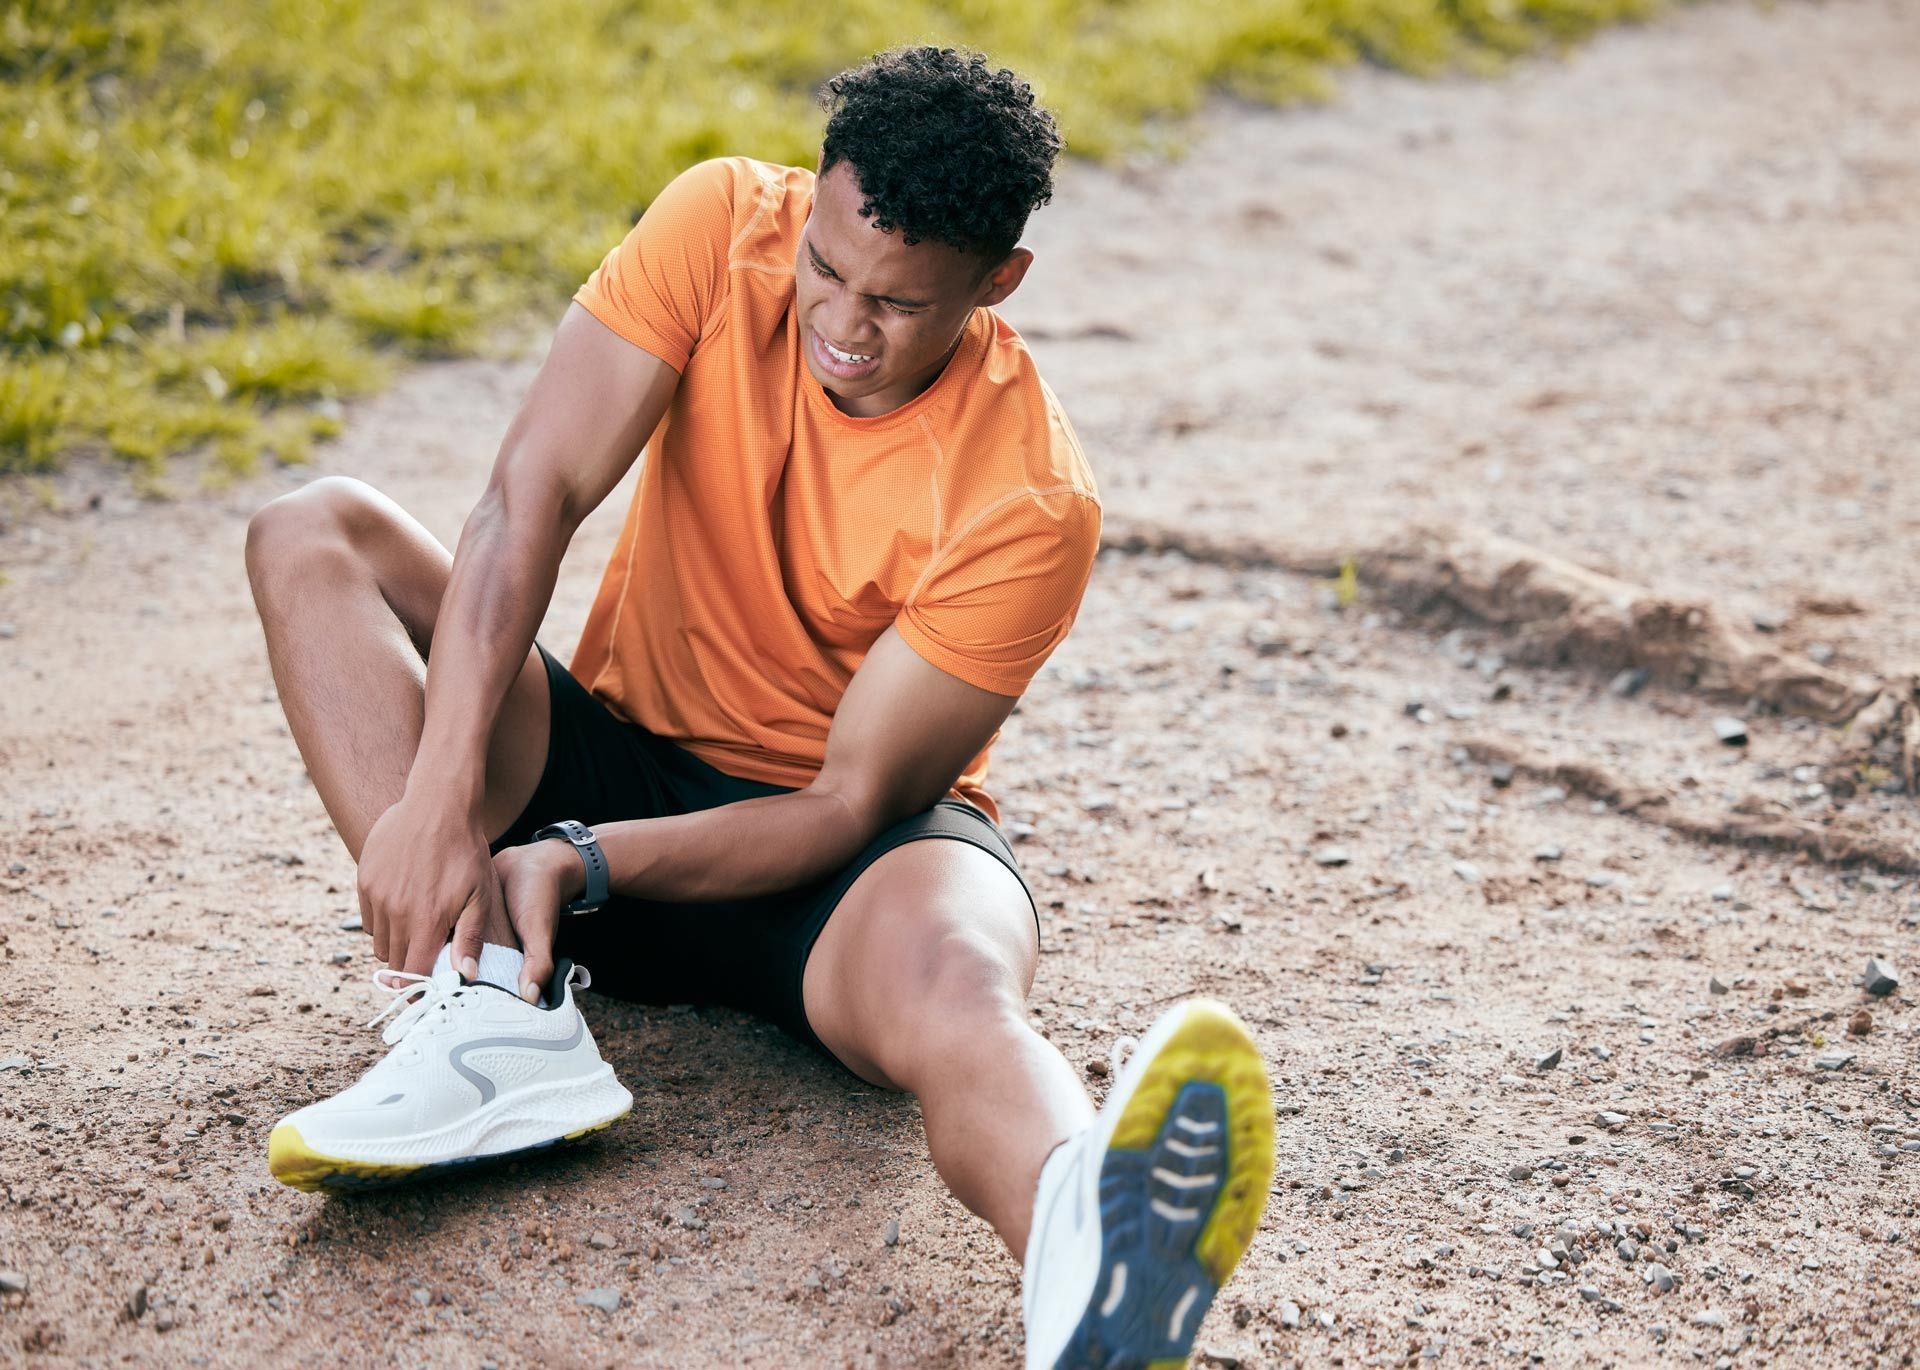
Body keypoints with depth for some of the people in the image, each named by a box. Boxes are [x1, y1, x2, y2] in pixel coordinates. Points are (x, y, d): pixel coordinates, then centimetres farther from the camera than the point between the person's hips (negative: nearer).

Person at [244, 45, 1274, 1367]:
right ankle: (499, 1016, -35)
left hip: (834, 855, -4)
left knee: (948, 977, -40)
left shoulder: (1028, 500, -22)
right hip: (613, 756, 5)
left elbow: (853, 800, -20)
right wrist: (439, 796, -29)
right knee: (315, 532, -16)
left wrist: (586, 862, -33)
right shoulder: (724, 224, -12)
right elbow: (533, 494, -19)